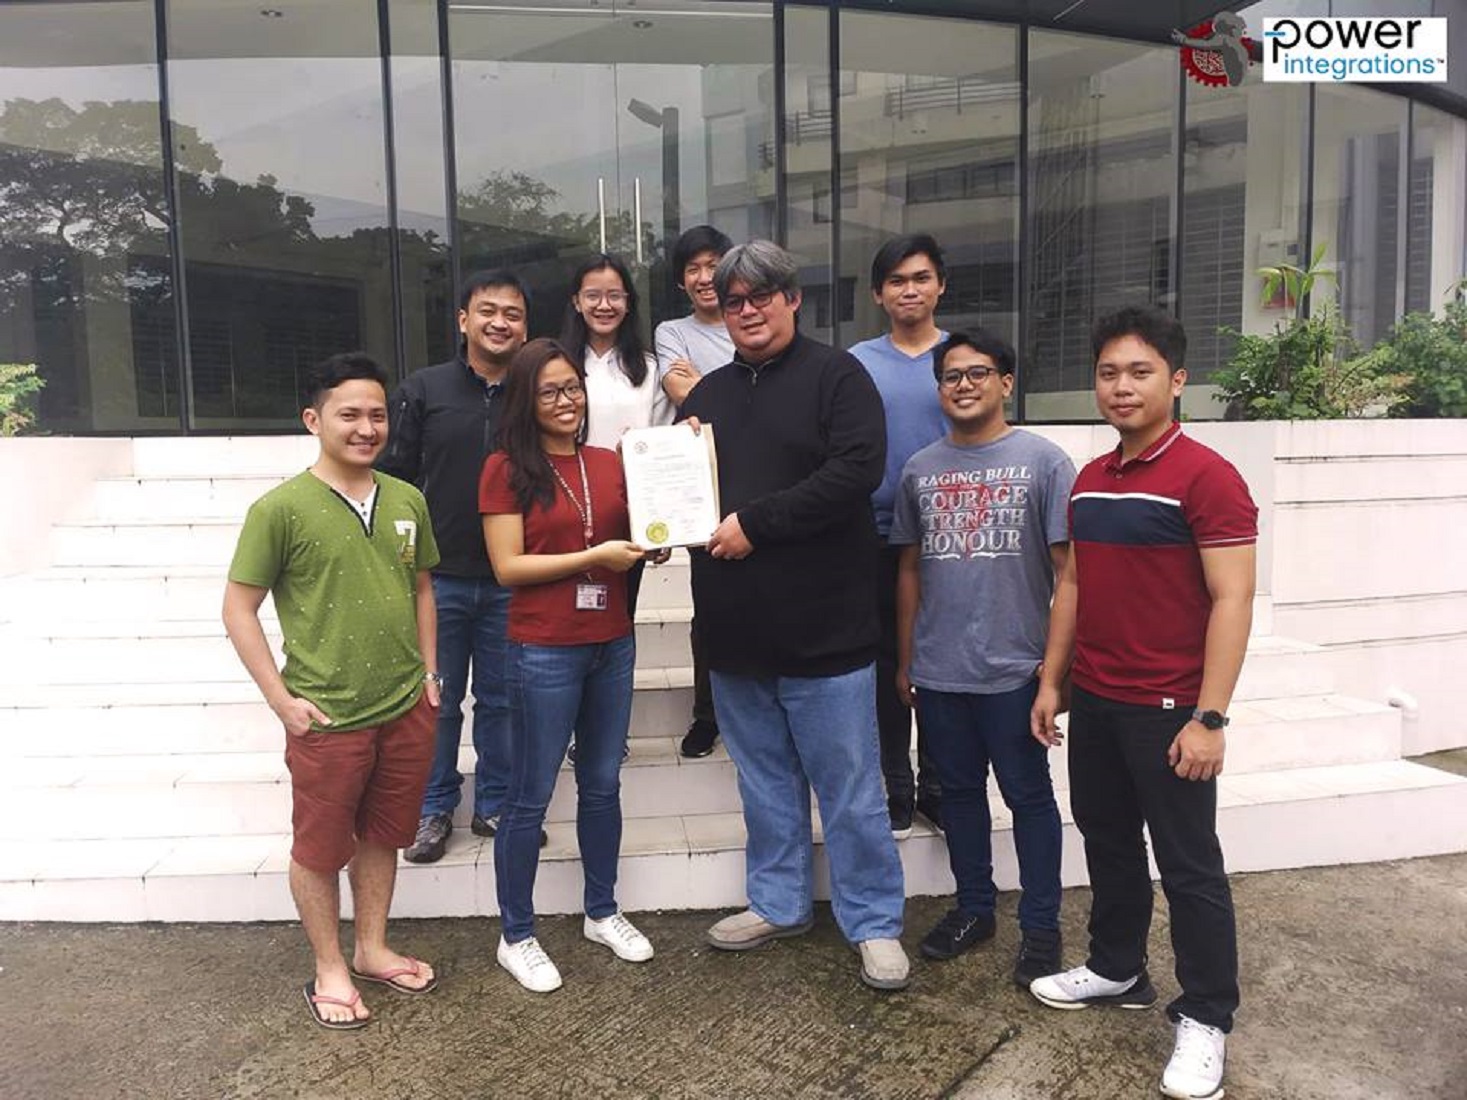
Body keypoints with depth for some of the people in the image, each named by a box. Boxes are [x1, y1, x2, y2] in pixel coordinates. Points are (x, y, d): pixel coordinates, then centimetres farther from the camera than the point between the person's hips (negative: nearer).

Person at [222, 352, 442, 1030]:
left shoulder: (407, 501, 3)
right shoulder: (282, 508, -12)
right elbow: (238, 606, -7)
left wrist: (428, 669, 9)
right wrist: (282, 700, -10)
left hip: (407, 710, 5)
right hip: (327, 718, -4)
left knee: (382, 834, 20)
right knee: (321, 847, 13)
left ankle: (372, 949, 39)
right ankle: (330, 970, 33)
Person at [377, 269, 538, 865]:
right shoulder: (423, 390, 1)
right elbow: (393, 475, 1)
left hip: (511, 582, 1)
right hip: (437, 578, 0)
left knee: (502, 700, 11)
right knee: (437, 701, 10)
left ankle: (497, 804, 27)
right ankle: (433, 809, 26)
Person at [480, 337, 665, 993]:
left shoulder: (611, 464, 8)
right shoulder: (506, 469, -7)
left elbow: (633, 539, 18)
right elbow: (508, 567, -12)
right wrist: (595, 557, -17)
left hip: (612, 644, 5)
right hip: (544, 652, -5)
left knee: (603, 785, 17)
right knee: (531, 798, 6)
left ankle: (602, 913, 35)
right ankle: (516, 936, 23)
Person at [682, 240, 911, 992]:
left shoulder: (835, 376, -4)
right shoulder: (707, 394, 15)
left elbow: (858, 469, -18)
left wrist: (755, 523, -19)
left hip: (823, 629, -5)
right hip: (735, 631, 6)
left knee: (849, 787, 5)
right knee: (765, 781, 18)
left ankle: (875, 924, 20)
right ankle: (777, 903, 34)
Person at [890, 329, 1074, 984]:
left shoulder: (1041, 460, -4)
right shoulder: (919, 470, 8)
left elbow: (1066, 568, -5)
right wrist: (905, 660, 12)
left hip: (1013, 668, -4)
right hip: (937, 671, 4)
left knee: (1028, 796, 8)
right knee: (958, 789, 16)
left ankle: (1040, 925, 23)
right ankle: (973, 907, 32)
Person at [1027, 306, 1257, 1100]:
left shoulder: (1206, 477, -13)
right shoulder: (1089, 482, 9)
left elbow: (1232, 600, -16)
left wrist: (1209, 716, -20)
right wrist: (1051, 681, 12)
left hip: (1168, 708, -7)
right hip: (1094, 703, 7)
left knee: (1188, 864, 5)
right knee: (1107, 843, 19)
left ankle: (1206, 1019, 20)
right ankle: (1116, 969, 37)